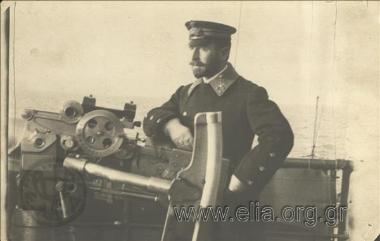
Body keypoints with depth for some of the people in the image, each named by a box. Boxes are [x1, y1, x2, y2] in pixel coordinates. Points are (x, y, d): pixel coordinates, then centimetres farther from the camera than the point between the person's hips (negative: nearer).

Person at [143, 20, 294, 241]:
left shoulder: (248, 94, -9)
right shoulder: (186, 93, 13)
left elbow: (279, 137, -21)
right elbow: (152, 118, 9)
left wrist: (234, 188, -23)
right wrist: (172, 125, -16)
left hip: (229, 208, -6)